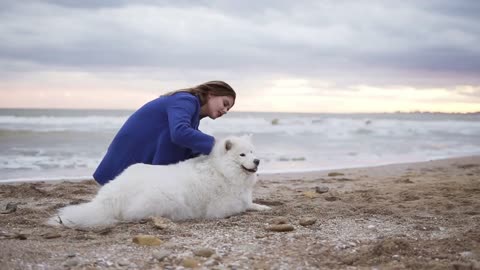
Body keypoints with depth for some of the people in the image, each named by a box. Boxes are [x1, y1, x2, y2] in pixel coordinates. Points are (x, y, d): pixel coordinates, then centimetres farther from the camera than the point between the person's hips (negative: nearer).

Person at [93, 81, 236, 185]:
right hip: (130, 162, -10)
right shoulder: (186, 101, -16)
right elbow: (179, 133, -35)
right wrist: (215, 144, -26)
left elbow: (190, 152, 7)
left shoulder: (192, 117, 15)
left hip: (146, 163, 10)